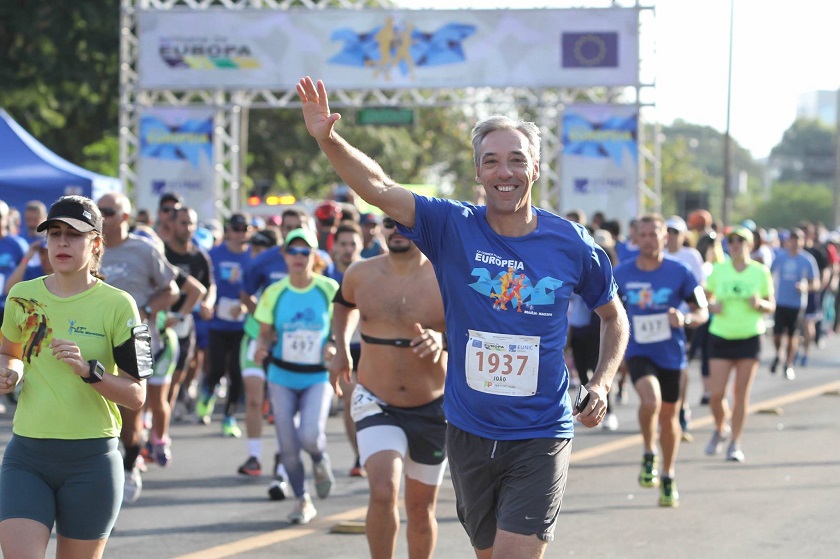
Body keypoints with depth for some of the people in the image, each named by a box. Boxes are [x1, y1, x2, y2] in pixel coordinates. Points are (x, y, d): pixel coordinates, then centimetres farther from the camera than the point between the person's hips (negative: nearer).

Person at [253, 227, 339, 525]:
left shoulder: (329, 289, -5)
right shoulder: (274, 293, -1)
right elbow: (265, 333, 5)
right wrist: (262, 346, -17)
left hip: (317, 377, -2)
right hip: (282, 377, 2)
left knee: (310, 436, -22)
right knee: (288, 445, 0)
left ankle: (320, 461, 15)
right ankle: (302, 501, 19)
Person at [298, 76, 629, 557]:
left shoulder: (572, 245, -4)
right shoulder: (452, 228, -5)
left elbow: (614, 316, 12)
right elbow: (377, 187, -18)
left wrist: (603, 383, -2)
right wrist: (328, 140, -35)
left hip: (540, 436, -2)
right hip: (470, 433, 2)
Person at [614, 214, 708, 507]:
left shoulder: (679, 273, -6)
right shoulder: (621, 274, -2)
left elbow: (702, 312, 0)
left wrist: (685, 318, -21)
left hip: (671, 354, 1)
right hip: (638, 352, -1)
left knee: (669, 416, 11)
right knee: (650, 400, -28)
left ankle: (668, 478, 30)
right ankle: (649, 455, -2)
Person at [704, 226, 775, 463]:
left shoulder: (761, 272, 1)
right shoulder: (718, 271, 2)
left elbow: (771, 305, 7)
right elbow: (704, 298, 11)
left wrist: (759, 303, -14)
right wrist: (711, 306, -11)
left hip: (749, 337, 0)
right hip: (721, 336, 0)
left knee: (741, 393, 0)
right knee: (716, 394, -5)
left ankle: (735, 443, 10)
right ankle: (720, 429, 24)